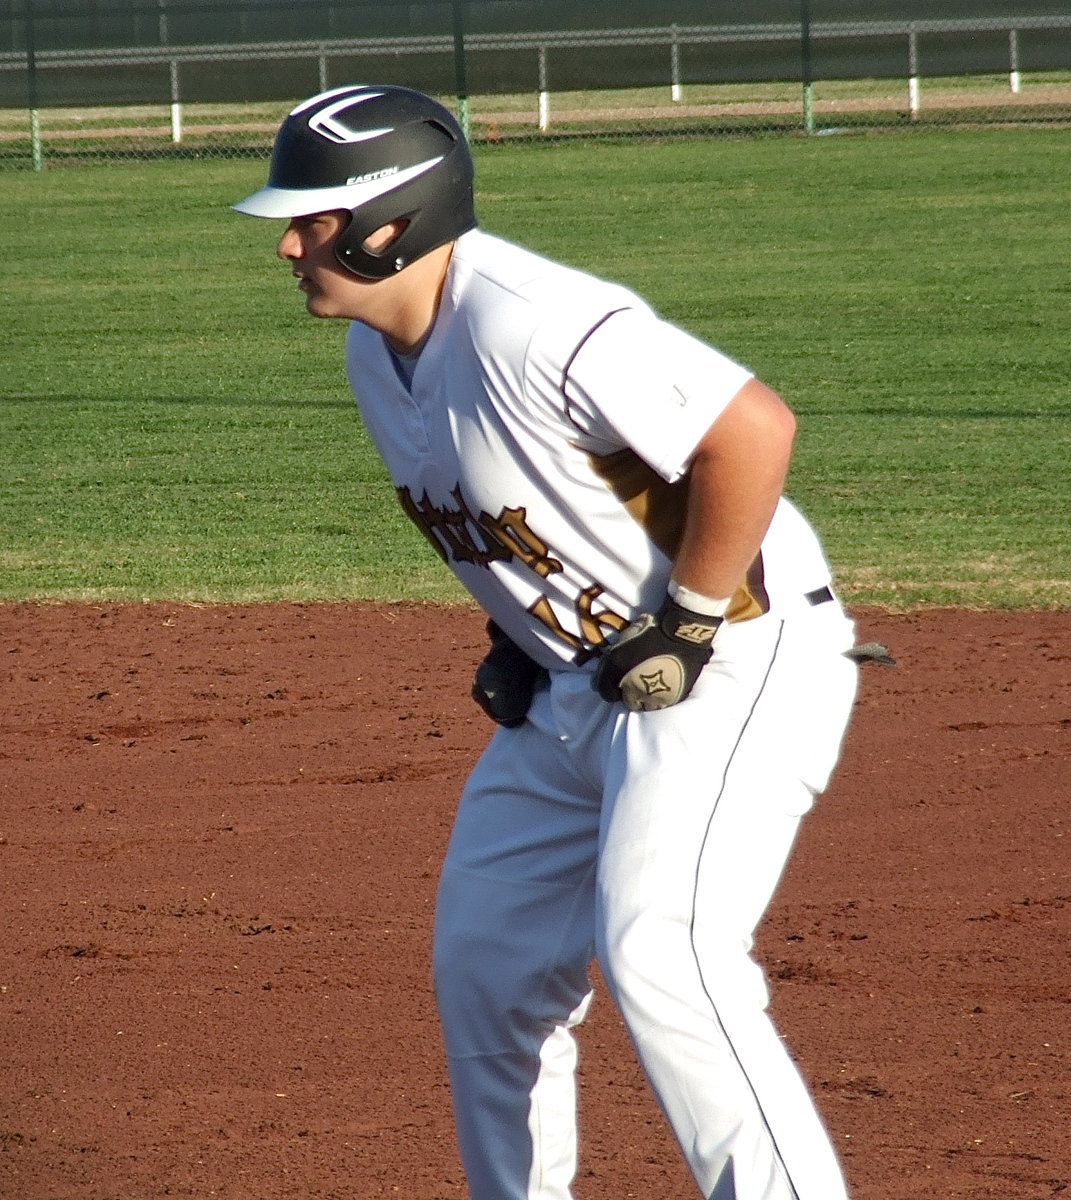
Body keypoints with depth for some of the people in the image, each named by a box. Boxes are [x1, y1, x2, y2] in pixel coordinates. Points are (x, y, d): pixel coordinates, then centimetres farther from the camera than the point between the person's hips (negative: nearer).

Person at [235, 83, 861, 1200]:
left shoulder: (531, 326, -27)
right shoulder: (375, 351, 4)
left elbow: (753, 428, -30)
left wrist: (687, 626, -23)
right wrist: (515, 640, 10)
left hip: (736, 660, -10)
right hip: (573, 682, 10)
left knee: (656, 953, -24)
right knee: (482, 960, 13)